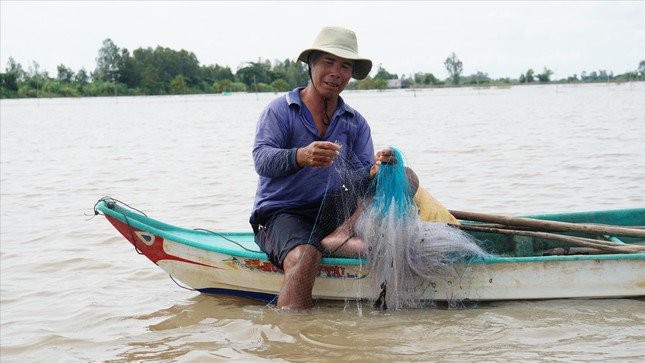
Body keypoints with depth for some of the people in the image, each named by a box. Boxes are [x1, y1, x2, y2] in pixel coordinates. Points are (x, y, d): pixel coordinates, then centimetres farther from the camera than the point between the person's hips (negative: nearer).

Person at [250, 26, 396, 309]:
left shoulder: (356, 123, 12)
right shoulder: (280, 110, 0)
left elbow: (359, 180, 1)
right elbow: (261, 160, -17)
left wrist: (374, 172, -25)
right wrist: (301, 157, -38)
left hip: (335, 214, 4)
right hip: (281, 213, -4)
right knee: (303, 257, -38)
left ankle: (340, 237, -33)